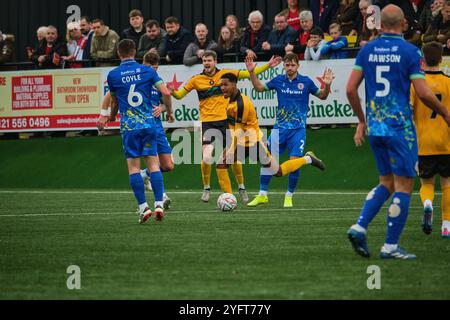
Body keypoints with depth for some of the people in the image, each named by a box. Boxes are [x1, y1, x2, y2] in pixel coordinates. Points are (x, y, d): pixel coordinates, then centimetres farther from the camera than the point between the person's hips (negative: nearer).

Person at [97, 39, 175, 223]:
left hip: (129, 127, -1)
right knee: (153, 164, 4)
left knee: (133, 166, 1)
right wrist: (169, 112, 14)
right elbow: (166, 93, -4)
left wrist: (111, 117, 37)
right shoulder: (147, 71, 3)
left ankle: (143, 207, -6)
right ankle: (159, 204, -6)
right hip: (149, 124, 1)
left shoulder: (113, 75, 2)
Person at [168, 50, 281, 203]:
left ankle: (241, 188, 18)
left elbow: (249, 74, 9)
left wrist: (267, 66, 4)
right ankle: (206, 188, 7)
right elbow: (179, 95, 7)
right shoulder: (196, 80, 3)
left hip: (225, 120, 1)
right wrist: (172, 92, -15)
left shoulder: (225, 74, 3)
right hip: (207, 122, -1)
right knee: (206, 157, -12)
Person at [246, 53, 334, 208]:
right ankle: (262, 195, 8)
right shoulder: (279, 80, 3)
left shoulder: (306, 82, -4)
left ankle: (289, 196, 8)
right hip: (280, 127, 2)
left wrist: (327, 86, -12)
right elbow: (259, 87, 16)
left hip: (298, 129, -2)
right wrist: (251, 72, 4)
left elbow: (322, 96, 8)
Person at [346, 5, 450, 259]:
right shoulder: (410, 52, -9)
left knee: (387, 183, 18)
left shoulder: (367, 50, 5)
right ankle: (391, 246, 0)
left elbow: (351, 89, 5)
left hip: (375, 126, 6)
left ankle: (360, 227, 2)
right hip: (400, 126, -6)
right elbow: (423, 93, -12)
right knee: (404, 186, 2)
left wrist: (362, 120, 17)